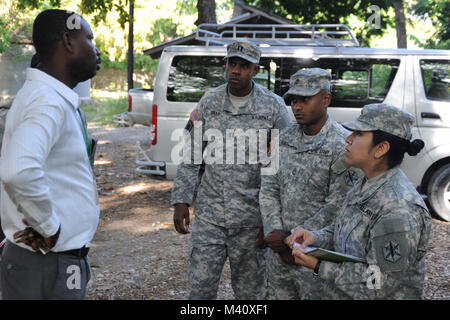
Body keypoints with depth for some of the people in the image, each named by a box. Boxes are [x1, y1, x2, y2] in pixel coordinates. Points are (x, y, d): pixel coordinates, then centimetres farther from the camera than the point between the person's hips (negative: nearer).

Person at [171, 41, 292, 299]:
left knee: (248, 291, 10)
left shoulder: (273, 107, -3)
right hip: (208, 216, 2)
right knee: (200, 287, 3)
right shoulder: (209, 102, 5)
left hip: (251, 219, -2)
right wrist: (181, 201, 3)